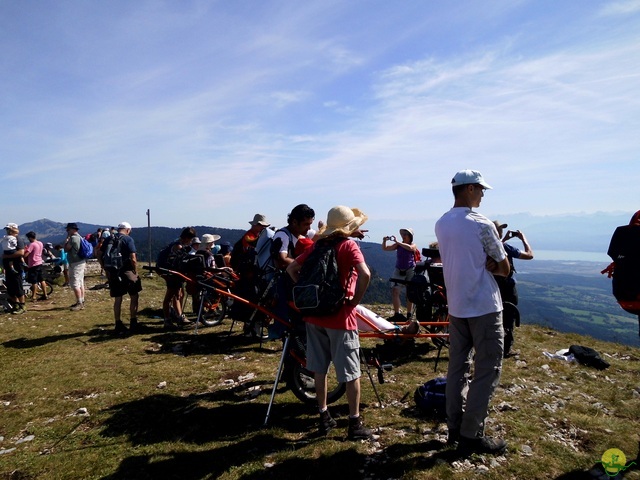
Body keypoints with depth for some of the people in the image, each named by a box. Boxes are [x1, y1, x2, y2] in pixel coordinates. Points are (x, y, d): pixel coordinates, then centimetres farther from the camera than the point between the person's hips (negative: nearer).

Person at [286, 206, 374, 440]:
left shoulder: (318, 245, 8)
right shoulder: (349, 246, -9)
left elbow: (291, 268, 11)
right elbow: (365, 274, -25)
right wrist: (355, 301, -12)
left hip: (314, 315, 6)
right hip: (340, 316, -6)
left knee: (319, 368, 15)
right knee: (351, 372, 7)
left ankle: (324, 417, 27)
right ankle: (355, 424, 16)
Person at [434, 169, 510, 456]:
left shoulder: (441, 224, 6)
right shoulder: (482, 225, -14)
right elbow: (504, 269, -7)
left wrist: (483, 263, -1)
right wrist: (490, 264, 5)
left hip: (455, 307, 7)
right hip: (484, 308, -7)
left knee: (457, 367, 14)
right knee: (487, 371, 4)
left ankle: (454, 428, 24)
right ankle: (471, 436, 10)